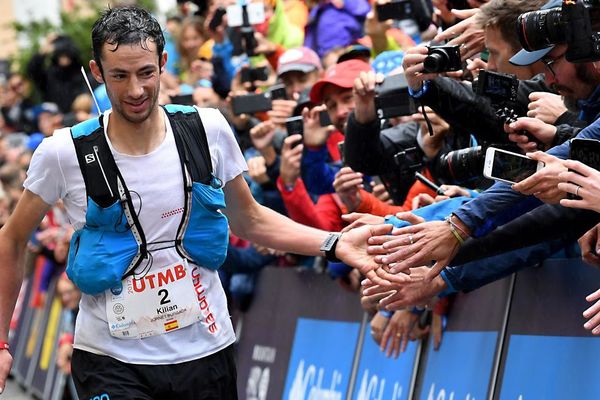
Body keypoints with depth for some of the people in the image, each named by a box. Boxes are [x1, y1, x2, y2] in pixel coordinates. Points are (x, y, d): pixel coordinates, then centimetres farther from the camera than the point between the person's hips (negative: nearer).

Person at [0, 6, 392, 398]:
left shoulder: (209, 130, -3)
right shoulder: (62, 153, -10)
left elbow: (249, 221, 10)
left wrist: (335, 244, -2)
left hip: (206, 350, 3)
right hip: (111, 361, -2)